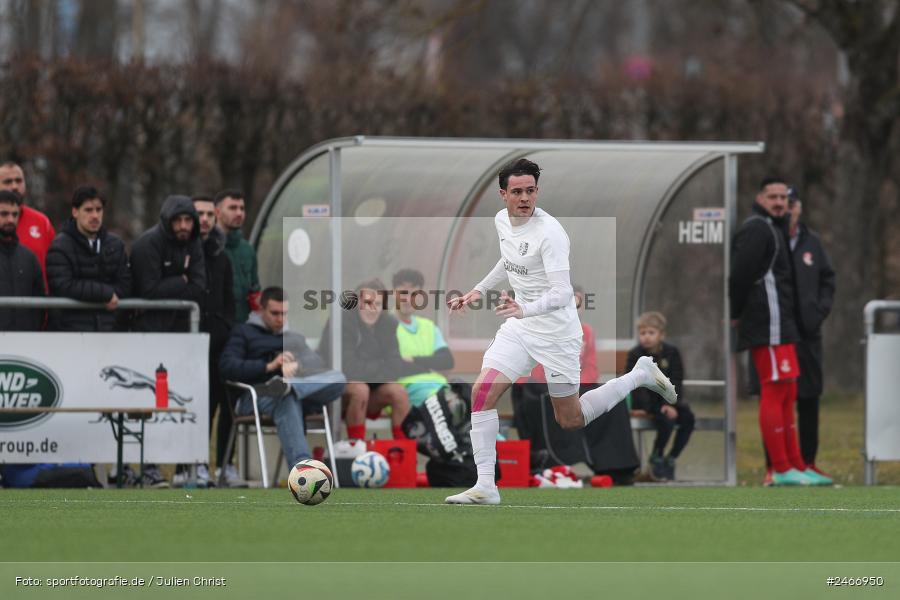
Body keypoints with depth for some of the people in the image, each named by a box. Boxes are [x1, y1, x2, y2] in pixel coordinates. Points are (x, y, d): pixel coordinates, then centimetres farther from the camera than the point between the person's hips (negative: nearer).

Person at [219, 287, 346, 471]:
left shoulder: (295, 336, 30)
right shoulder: (244, 332, 18)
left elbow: (318, 366, 14)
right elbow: (227, 366, 0)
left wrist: (296, 366, -10)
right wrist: (269, 366, -13)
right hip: (258, 395, -4)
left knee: (338, 378, -26)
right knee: (287, 400, -43)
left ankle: (288, 386, -51)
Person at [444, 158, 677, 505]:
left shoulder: (549, 233, -24)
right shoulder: (502, 221, 1)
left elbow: (562, 293, -32)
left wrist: (524, 309, -47)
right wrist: (480, 290, 22)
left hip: (555, 331, -7)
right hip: (518, 328, 7)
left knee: (570, 421, 8)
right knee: (482, 391, -14)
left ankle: (641, 375, 29)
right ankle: (485, 486, -10)